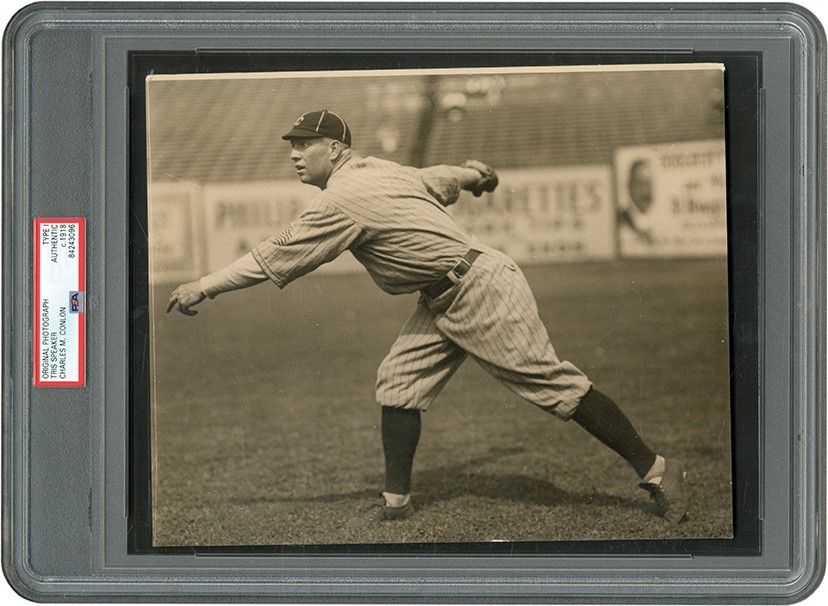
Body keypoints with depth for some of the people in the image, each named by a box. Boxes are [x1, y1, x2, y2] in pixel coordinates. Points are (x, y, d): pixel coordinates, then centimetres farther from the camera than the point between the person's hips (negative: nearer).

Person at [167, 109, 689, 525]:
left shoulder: (342, 201, -19)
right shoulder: (378, 170, 8)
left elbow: (275, 259, -17)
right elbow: (442, 179, 23)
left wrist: (203, 288, -12)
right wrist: (476, 175, 44)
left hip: (483, 290, -10)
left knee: (555, 383, -7)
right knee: (399, 383, 4)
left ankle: (656, 470, -1)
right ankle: (396, 502, 9)